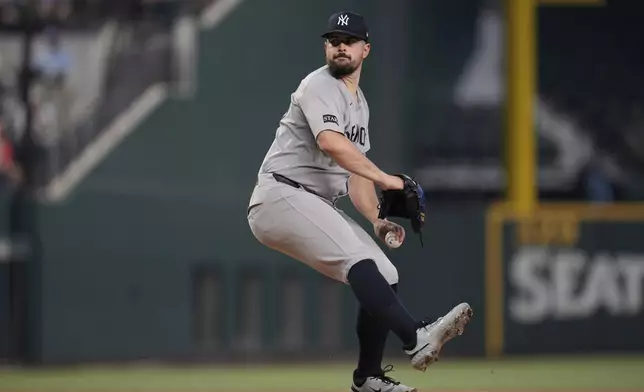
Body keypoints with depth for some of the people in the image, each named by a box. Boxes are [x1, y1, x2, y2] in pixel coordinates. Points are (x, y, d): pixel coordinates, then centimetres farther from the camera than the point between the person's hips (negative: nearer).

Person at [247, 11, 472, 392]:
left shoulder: (359, 103, 22)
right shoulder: (320, 86, -7)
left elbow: (355, 172, 22)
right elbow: (330, 142, -26)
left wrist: (377, 219, 7)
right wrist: (383, 178, -27)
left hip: (318, 208, 10)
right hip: (281, 197, -10)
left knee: (385, 276, 6)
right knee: (359, 259, -29)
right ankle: (417, 336, -46)